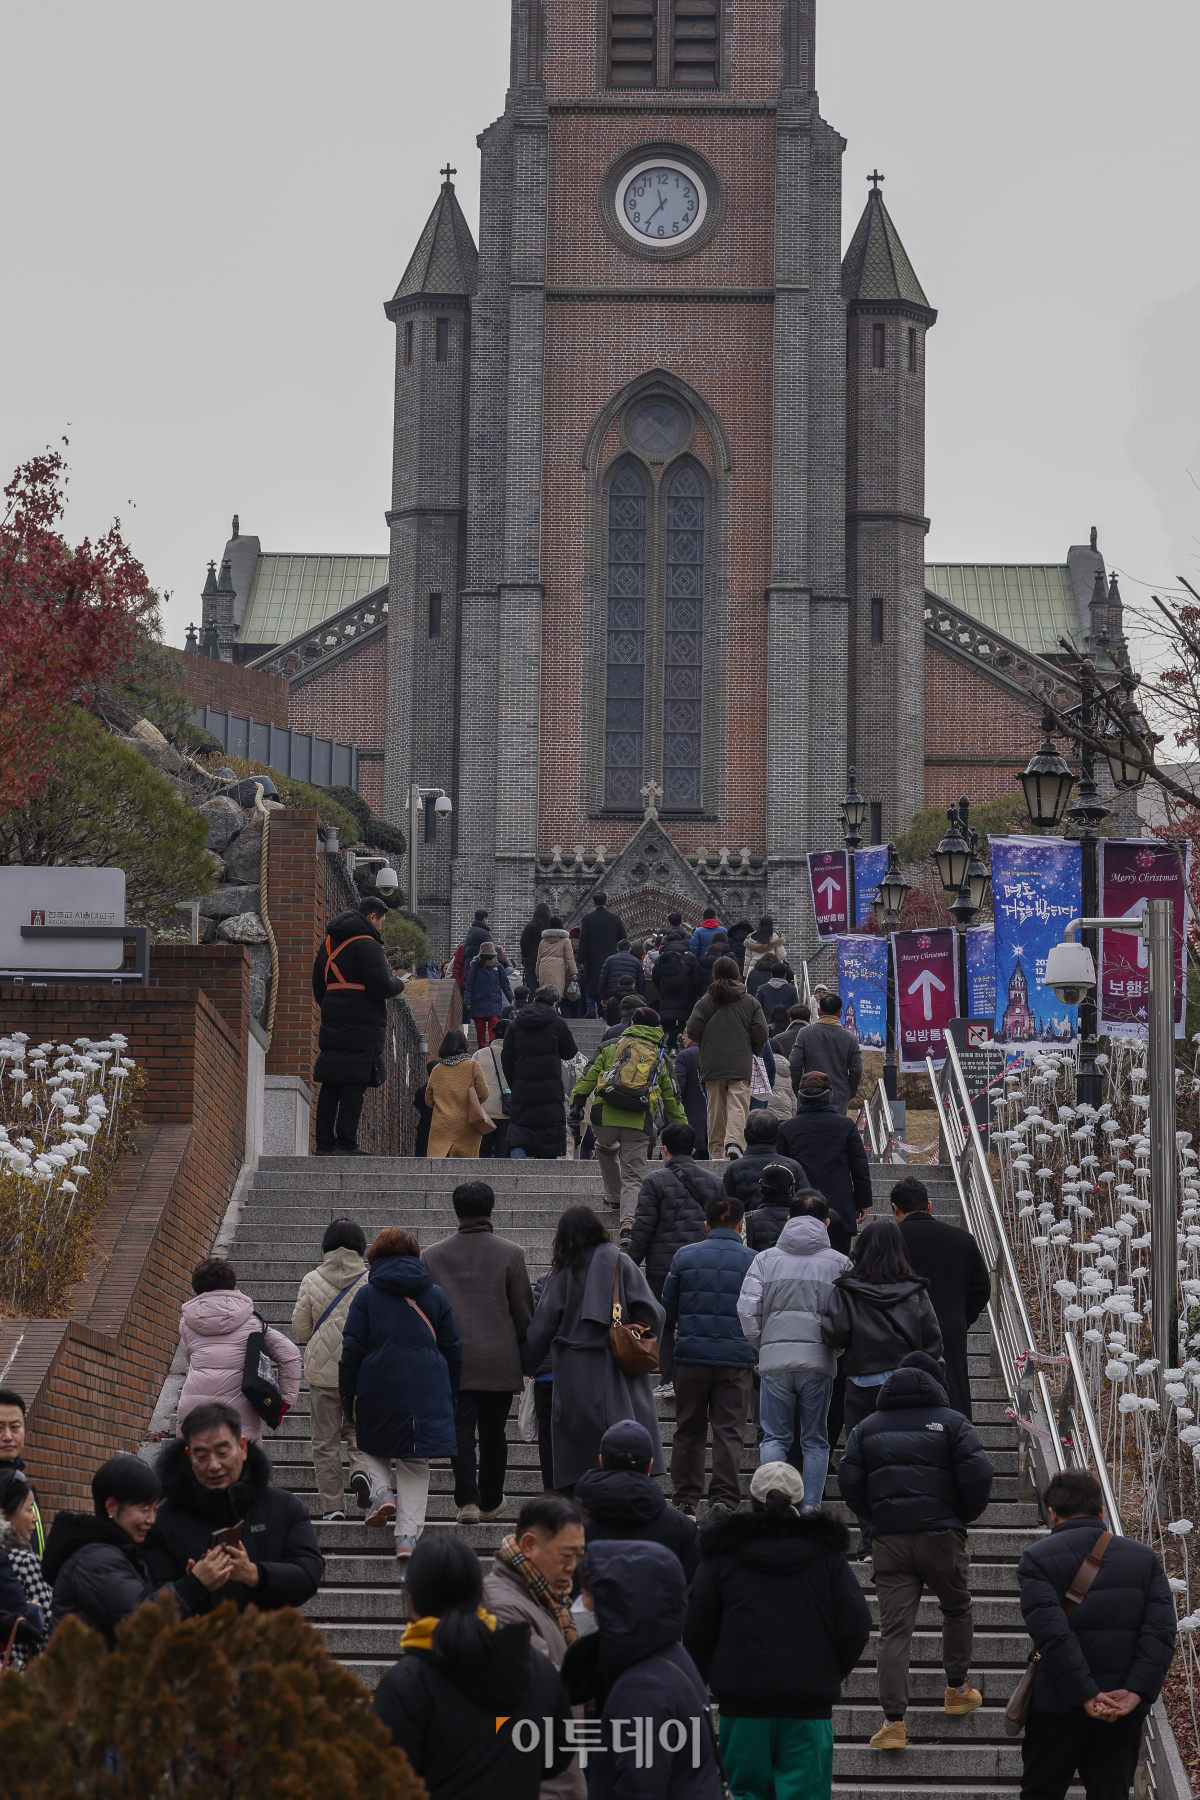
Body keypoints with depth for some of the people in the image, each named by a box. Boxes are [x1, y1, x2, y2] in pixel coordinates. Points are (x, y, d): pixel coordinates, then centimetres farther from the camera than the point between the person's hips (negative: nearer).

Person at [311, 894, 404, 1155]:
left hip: (332, 1023, 8)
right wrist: (399, 984, 2)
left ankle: (324, 1143, 9)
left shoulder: (328, 943, 17)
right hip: (362, 1026, -8)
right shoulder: (367, 945, -11)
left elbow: (318, 986, 23)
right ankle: (345, 1143, -12)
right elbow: (381, 986, -18)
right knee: (355, 1085, -8)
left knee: (330, 1085, 9)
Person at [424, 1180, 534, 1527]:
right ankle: (490, 1501, 21)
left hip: (453, 1360, 0)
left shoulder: (433, 1255, 1)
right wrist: (526, 1356, 12)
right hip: (500, 1361, 0)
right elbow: (524, 1312, 0)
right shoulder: (510, 1253, -4)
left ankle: (467, 1500, -11)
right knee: (493, 1432, 11)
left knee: (461, 1430, 2)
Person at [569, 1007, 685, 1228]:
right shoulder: (660, 1058, 17)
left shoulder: (611, 1047, 12)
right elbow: (671, 1098, 21)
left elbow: (589, 1076, 3)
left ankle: (614, 1196, 41)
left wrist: (577, 1100, 4)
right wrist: (681, 1126, 28)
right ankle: (628, 1224, -16)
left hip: (605, 1118, 0)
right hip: (638, 1124, 0)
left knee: (606, 1149, 34)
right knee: (633, 1176, 1)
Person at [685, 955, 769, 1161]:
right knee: (738, 1105, -8)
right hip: (741, 1065, -1)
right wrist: (754, 1051, 18)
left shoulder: (705, 1003, 2)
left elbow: (692, 1031, -5)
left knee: (716, 1108, 11)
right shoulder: (751, 1003, 4)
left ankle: (716, 1148, 14)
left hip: (712, 1065, 1)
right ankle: (734, 1142, -29)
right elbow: (761, 1033, -1)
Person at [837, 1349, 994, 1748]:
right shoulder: (953, 1423, 3)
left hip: (888, 1538, 2)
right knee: (957, 1609, 23)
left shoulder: (866, 1427, 12)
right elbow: (977, 1476, -7)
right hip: (941, 1533, -2)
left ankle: (893, 1721, -9)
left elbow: (849, 1483, 7)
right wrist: (963, 1518, 8)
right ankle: (957, 1691, 31)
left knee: (893, 1629, -1)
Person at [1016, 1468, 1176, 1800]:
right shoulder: (1144, 1557, 4)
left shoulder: (1036, 1558, -6)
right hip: (1126, 1710, 3)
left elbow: (1051, 1632, -17)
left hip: (1059, 1705, -3)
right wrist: (1135, 1692, -13)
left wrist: (1086, 1696, -18)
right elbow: (1161, 1630, -7)